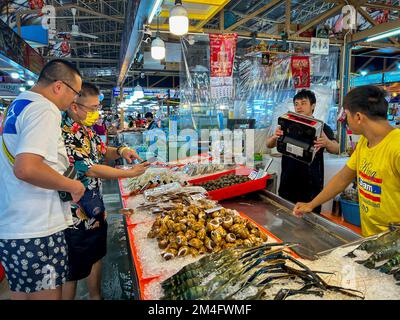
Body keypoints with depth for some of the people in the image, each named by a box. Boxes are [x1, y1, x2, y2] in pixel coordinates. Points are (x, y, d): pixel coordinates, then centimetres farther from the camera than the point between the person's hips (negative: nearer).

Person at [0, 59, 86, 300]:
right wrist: (71, 185, -15)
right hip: (36, 230, -10)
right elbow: (26, 168, -29)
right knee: (46, 294, 5)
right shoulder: (44, 110, -16)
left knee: (22, 293, 20)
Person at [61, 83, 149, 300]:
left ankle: (96, 296, 43)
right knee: (71, 273, 9)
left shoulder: (86, 129, 5)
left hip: (96, 211, 9)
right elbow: (91, 170, -23)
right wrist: (130, 173, -15)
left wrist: (120, 151, -4)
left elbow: (102, 152, 18)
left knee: (96, 258, 24)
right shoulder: (63, 135, -24)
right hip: (75, 217, -9)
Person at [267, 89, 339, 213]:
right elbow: (269, 144, -2)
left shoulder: (322, 127, 0)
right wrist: (275, 137, -26)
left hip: (311, 186, -2)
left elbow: (336, 149, -14)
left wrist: (327, 143, -37)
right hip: (287, 184, 2)